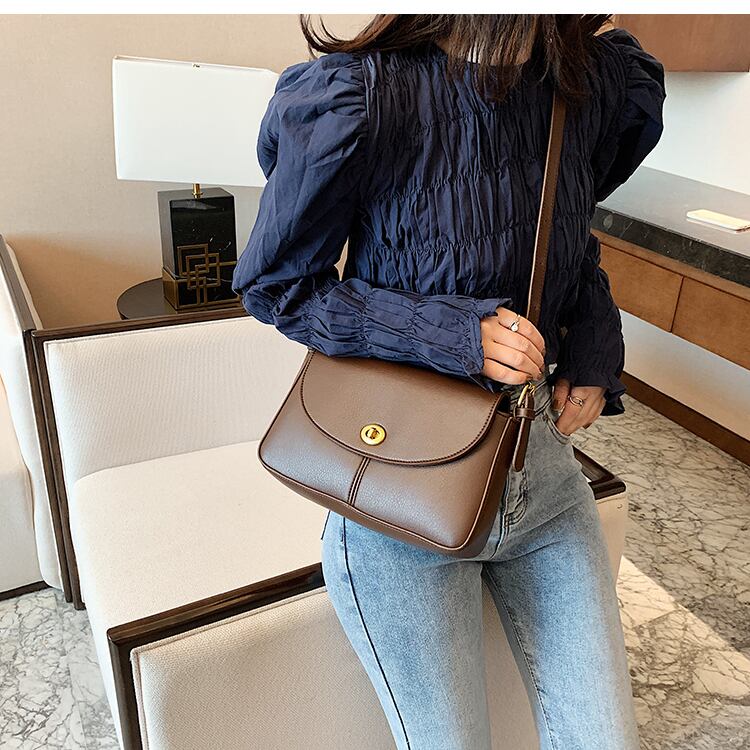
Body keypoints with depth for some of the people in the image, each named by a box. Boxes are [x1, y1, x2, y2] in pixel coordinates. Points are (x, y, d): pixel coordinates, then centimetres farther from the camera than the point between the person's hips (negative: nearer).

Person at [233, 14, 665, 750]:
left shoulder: (596, 83, -4)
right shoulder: (360, 97, -22)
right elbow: (274, 283, -11)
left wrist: (595, 343, -4)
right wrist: (450, 333, -24)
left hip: (541, 464, 5)